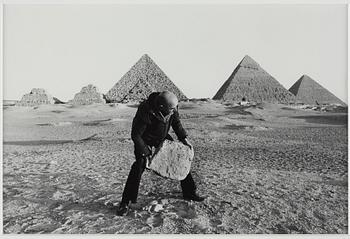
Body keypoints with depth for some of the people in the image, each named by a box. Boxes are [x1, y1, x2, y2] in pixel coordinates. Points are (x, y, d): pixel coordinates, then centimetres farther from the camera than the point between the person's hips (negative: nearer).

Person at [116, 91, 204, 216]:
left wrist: (184, 138, -4)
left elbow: (176, 122, 1)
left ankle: (189, 193, 21)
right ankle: (125, 202, -3)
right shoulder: (145, 111, -37)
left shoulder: (172, 107, -20)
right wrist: (145, 153, -25)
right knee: (139, 165, -21)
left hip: (162, 137, 5)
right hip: (145, 139, -5)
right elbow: (135, 135, -27)